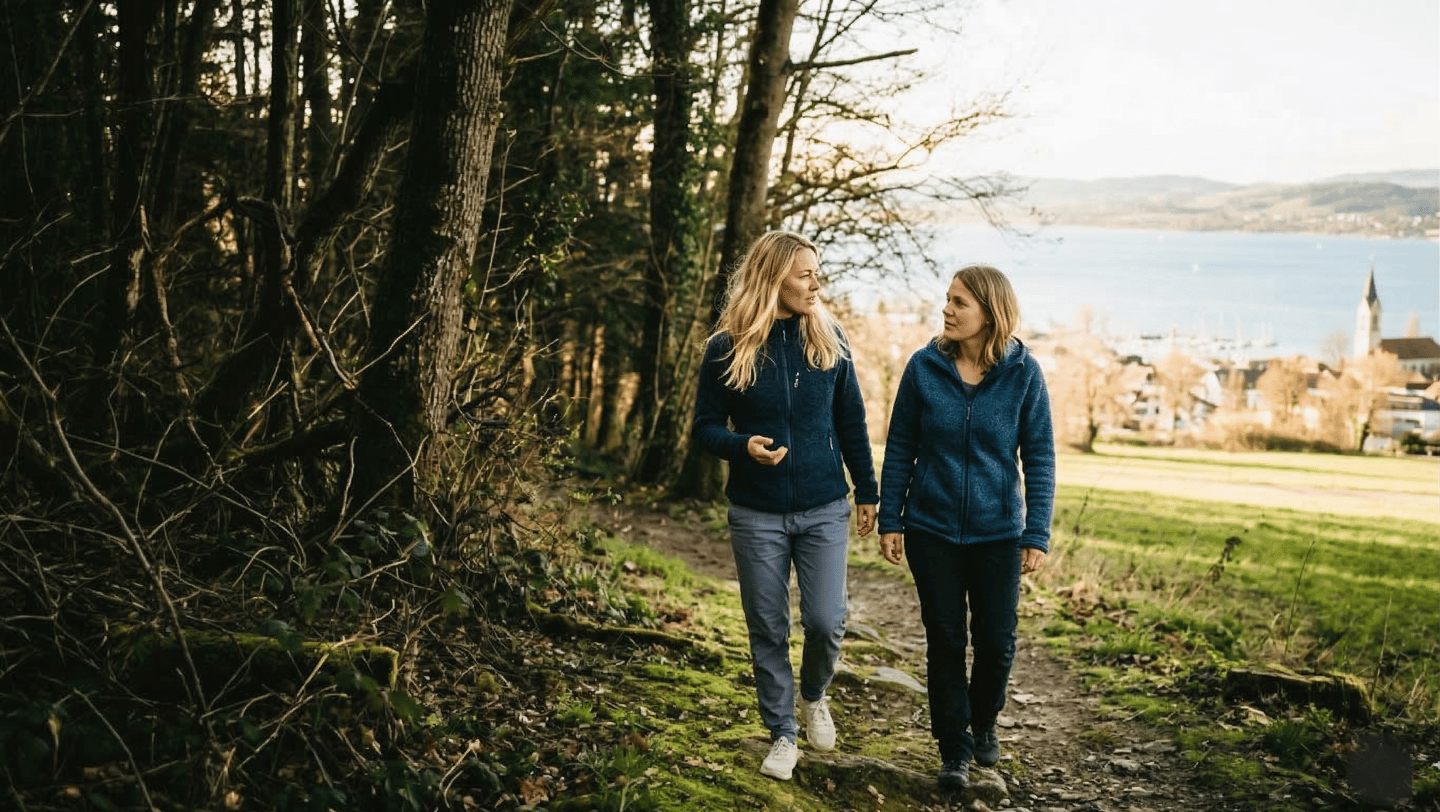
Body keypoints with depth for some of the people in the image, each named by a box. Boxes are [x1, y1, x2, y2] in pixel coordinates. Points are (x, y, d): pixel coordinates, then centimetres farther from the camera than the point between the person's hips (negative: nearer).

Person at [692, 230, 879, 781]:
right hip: (757, 514, -1)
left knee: (826, 622, -3)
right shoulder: (727, 348, -6)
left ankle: (814, 696, 30)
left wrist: (867, 492, 10)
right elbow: (705, 427, -2)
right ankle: (782, 734, 24)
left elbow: (851, 422, 7)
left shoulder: (828, 340, 0)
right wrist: (743, 446, -22)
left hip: (824, 509, 1)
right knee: (767, 630, 7)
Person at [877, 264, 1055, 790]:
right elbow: (900, 448, 1)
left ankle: (983, 723, 38)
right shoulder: (924, 366, -6)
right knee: (945, 642, 6)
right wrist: (890, 521, 0)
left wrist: (1037, 535, -7)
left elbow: (1039, 458, -4)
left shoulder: (1023, 373, -8)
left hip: (997, 531, 0)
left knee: (996, 641, 9)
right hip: (932, 530, 0)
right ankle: (954, 749, 21)